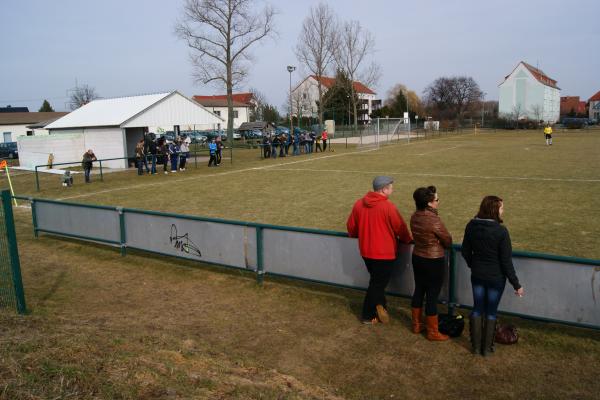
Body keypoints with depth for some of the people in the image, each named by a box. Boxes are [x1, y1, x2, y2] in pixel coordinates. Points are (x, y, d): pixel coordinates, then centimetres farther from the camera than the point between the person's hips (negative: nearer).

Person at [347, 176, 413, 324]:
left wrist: (358, 235, 29)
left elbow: (350, 226, 8)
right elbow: (400, 227, -9)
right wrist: (408, 240, 11)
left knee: (376, 281, 23)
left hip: (366, 251, 6)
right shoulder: (388, 206, -18)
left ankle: (379, 308, 33)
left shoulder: (359, 204, -2)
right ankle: (369, 316, 20)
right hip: (384, 253, -6)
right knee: (377, 284, 9)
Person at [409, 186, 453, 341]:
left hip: (417, 258, 8)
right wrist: (441, 243, 8)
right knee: (432, 296, 4)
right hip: (434, 261, -7)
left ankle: (416, 325, 33)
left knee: (418, 291, 19)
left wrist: (433, 242, 0)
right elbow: (448, 241, -12)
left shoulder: (414, 217, -2)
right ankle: (433, 332, 17)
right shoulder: (434, 220, -24)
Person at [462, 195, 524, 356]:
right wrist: (516, 284, -7)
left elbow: (466, 252, 3)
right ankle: (487, 348, 24)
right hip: (496, 278, -4)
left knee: (477, 309, 16)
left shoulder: (471, 226, -7)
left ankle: (476, 346, 25)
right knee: (491, 312, 11)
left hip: (477, 276, 4)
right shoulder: (501, 231, -21)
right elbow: (506, 261, -17)